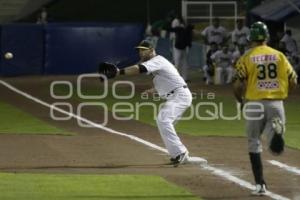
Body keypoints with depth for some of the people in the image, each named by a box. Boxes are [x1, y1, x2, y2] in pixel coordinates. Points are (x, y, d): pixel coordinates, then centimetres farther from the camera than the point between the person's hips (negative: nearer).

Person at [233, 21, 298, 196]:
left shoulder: (247, 58, -2)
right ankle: (276, 129, -32)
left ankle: (260, 184, 7)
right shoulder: (279, 56, 6)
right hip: (276, 103, 1)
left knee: (254, 144, 13)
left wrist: (240, 100, 13)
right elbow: (293, 82, 4)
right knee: (276, 148, 5)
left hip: (255, 104, -1)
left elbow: (238, 85, -8)